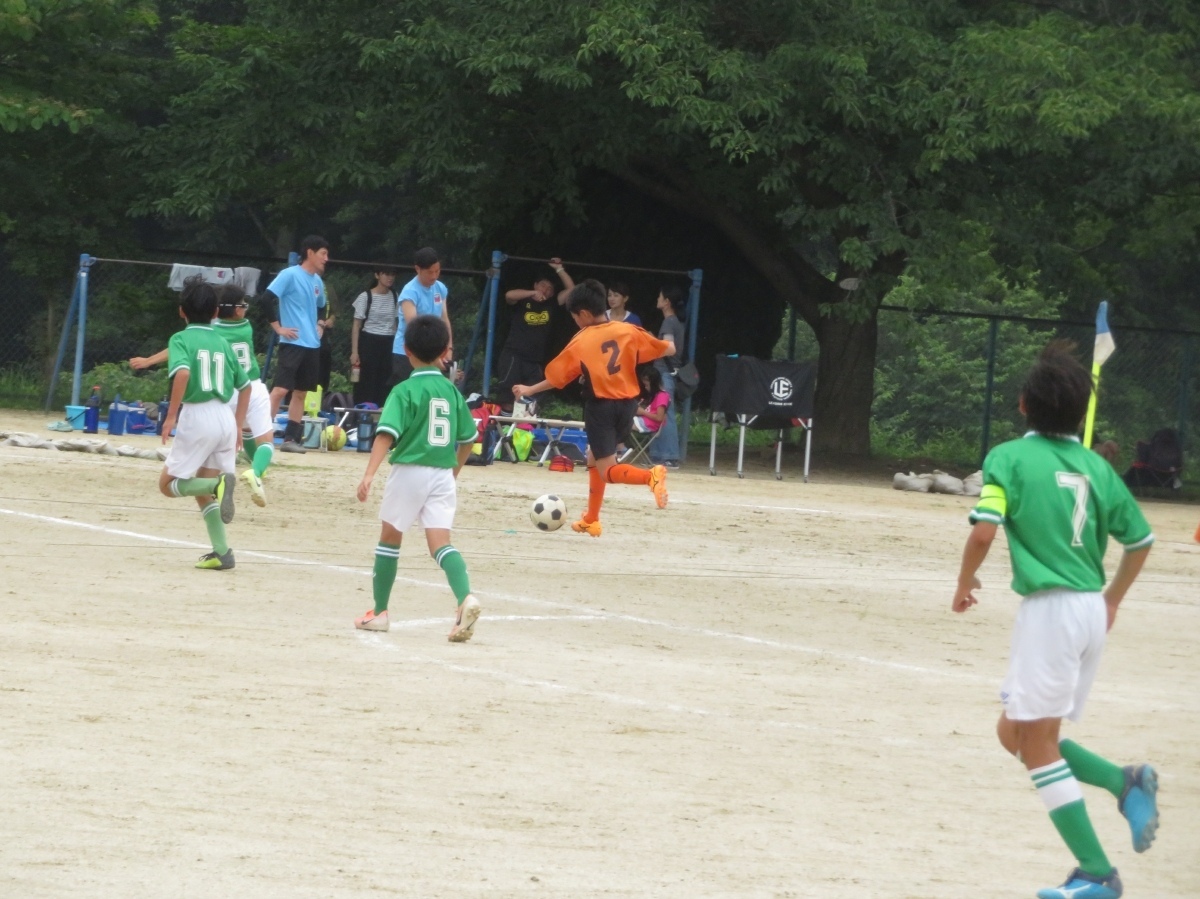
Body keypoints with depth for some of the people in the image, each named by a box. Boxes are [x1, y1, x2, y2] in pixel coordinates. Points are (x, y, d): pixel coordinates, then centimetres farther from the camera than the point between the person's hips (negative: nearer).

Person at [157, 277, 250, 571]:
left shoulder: (181, 340, -2)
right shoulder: (222, 343, 14)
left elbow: (183, 372, -22)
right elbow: (245, 386, 18)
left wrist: (171, 416, -19)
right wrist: (238, 427, 24)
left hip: (197, 415, -6)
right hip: (226, 417, 6)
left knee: (169, 484, 6)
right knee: (203, 491, 16)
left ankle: (219, 483, -22)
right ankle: (221, 552, 2)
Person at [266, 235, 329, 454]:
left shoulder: (318, 282, 14)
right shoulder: (290, 275, -9)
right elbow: (268, 298, -16)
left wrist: (320, 325, 13)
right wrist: (278, 328, -15)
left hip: (312, 345, 8)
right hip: (292, 343, -8)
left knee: (301, 392, 8)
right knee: (280, 389, -14)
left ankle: (291, 438, 12)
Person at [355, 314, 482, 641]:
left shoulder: (405, 392, -8)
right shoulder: (452, 391, 8)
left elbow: (387, 434, -19)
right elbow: (468, 439, 15)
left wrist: (369, 475, -25)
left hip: (410, 470, -4)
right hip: (443, 474, 4)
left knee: (390, 538, 14)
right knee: (441, 544, -3)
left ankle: (379, 611, 22)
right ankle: (465, 598, -29)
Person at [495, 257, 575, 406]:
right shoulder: (523, 301, 4)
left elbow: (570, 289, 12)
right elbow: (509, 295, -17)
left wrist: (559, 269, 7)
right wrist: (533, 293, -22)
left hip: (535, 360, 4)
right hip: (513, 354, -4)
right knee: (507, 390, -10)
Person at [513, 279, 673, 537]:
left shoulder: (580, 342, -7)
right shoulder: (628, 331, -1)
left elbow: (556, 376, 2)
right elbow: (666, 349, 4)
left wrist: (530, 390, 18)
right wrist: (669, 345, 28)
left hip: (601, 407, -5)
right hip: (627, 404, 5)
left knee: (608, 470, -2)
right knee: (594, 458, 24)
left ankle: (650, 476, -33)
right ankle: (591, 520, 26)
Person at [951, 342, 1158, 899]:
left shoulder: (1010, 458, -5)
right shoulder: (1095, 467, 11)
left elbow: (984, 531, -16)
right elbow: (1140, 539, 16)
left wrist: (965, 583, 1)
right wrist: (1113, 599, 29)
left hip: (1050, 607, -7)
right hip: (1093, 611, 7)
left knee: (1036, 744, -1)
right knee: (1016, 733, 18)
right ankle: (1126, 782, 0)